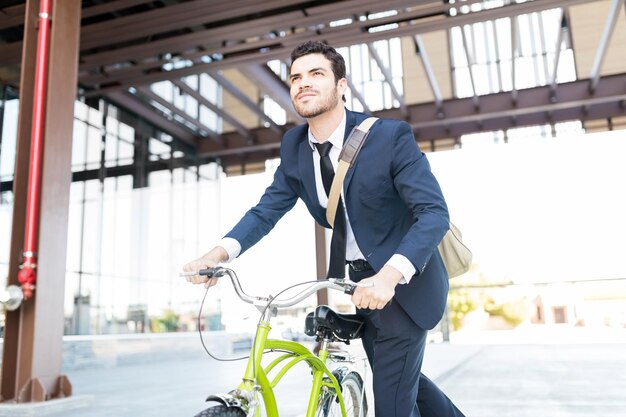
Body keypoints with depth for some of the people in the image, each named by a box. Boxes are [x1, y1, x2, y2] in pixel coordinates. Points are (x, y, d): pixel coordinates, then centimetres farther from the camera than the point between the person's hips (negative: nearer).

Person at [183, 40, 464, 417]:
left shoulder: (390, 136, -21)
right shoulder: (294, 146, -4)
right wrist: (219, 253, -22)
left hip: (405, 282, -6)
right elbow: (267, 210, -5)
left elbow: (434, 213, -27)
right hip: (363, 282, 6)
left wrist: (389, 274, -42)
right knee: (401, 379, 24)